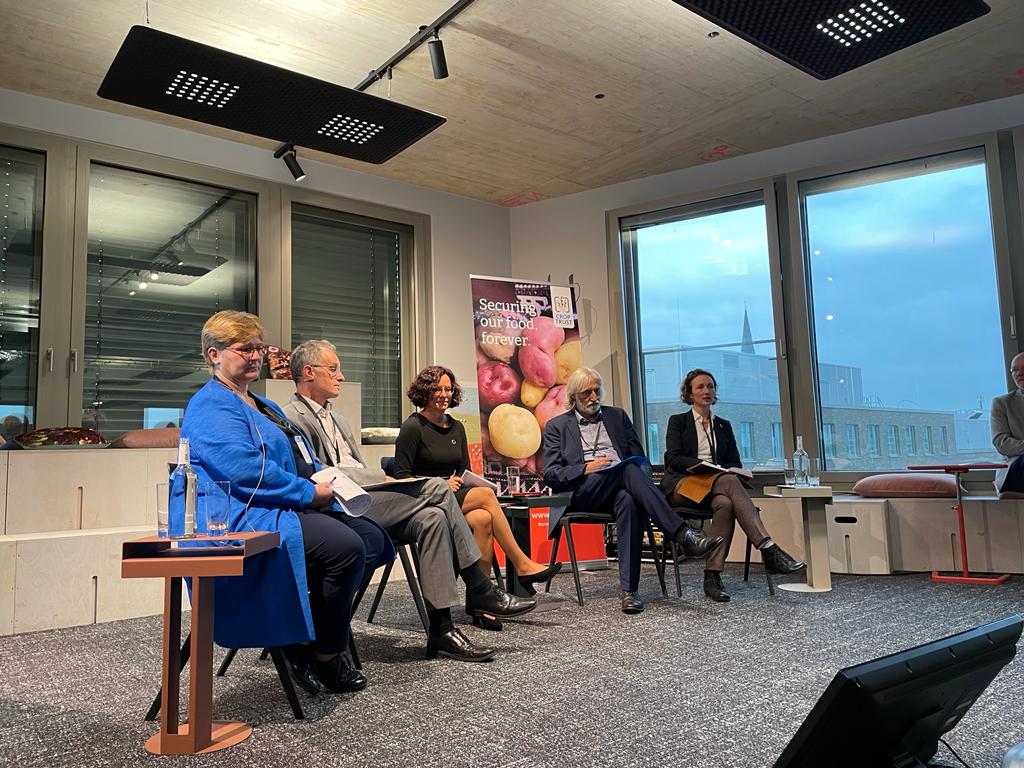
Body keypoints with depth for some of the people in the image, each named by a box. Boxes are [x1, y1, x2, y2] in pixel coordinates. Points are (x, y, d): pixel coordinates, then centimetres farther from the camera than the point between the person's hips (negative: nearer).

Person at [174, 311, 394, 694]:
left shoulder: (263, 406, 25)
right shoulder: (210, 408, -8)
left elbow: (299, 460, 27)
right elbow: (245, 469, -22)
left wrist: (325, 484, 5)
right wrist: (309, 493, -16)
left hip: (289, 509, 10)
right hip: (245, 516, -10)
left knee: (371, 536, -6)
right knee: (345, 546, -28)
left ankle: (306, 636, -2)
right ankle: (326, 655, -7)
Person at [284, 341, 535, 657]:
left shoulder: (338, 420, 29)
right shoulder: (292, 417, 0)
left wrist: (387, 483, 2)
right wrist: (388, 480, -16)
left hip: (365, 501, 8)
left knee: (431, 517, -20)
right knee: (435, 487, -22)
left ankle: (441, 629, -18)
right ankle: (482, 592, -16)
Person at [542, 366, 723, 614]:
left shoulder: (617, 416, 23)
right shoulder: (557, 426, 14)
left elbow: (641, 458, 20)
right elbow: (551, 474, 4)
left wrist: (642, 476, -5)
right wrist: (587, 468, -12)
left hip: (621, 489, 2)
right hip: (583, 494, -2)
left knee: (630, 501, -37)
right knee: (628, 470, -34)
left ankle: (628, 589, -39)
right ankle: (683, 535, -42)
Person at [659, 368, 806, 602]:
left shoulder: (723, 426, 24)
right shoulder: (677, 421, 13)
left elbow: (735, 463, 16)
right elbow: (674, 458, -2)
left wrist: (720, 468, -9)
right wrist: (706, 466, -19)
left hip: (716, 485, 4)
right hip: (682, 485, -4)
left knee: (725, 503, -38)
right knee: (728, 481, -37)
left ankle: (712, 576, -41)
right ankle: (768, 549, -48)